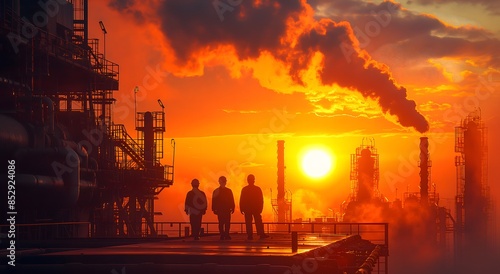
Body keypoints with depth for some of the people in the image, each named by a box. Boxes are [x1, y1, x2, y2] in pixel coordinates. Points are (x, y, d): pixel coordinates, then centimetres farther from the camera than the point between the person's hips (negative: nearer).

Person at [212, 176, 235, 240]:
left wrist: (232, 208, 1)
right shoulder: (216, 191, 6)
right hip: (220, 210, -1)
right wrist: (214, 209, -4)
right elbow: (214, 201, 4)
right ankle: (222, 235, -1)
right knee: (221, 223, -3)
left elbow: (232, 200, 10)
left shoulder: (229, 191, 11)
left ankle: (227, 235, -3)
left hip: (227, 210, 1)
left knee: (227, 223, -5)